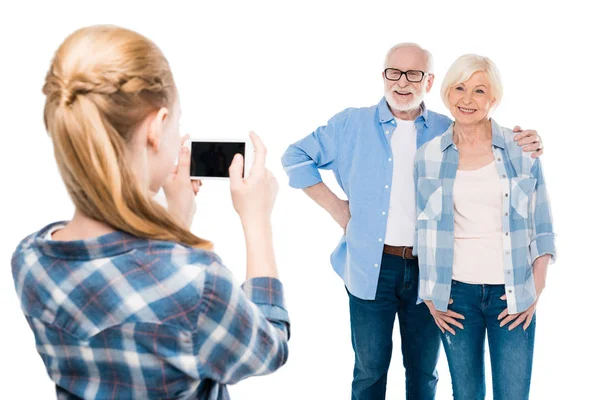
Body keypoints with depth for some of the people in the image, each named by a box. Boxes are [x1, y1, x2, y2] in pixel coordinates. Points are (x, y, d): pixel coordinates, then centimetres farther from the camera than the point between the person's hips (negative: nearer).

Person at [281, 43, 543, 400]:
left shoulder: (448, 132, 3)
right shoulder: (352, 125, 0)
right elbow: (296, 156, 7)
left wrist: (526, 150, -14)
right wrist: (334, 206, -2)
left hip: (428, 270, 1)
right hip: (372, 268, -1)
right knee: (370, 370, 11)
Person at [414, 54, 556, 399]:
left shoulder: (522, 150, -1)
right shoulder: (428, 157, 2)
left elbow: (542, 228, 3)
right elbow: (424, 232, 8)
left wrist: (536, 292, -3)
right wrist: (430, 296, 3)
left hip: (512, 295, -1)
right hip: (456, 293, 1)